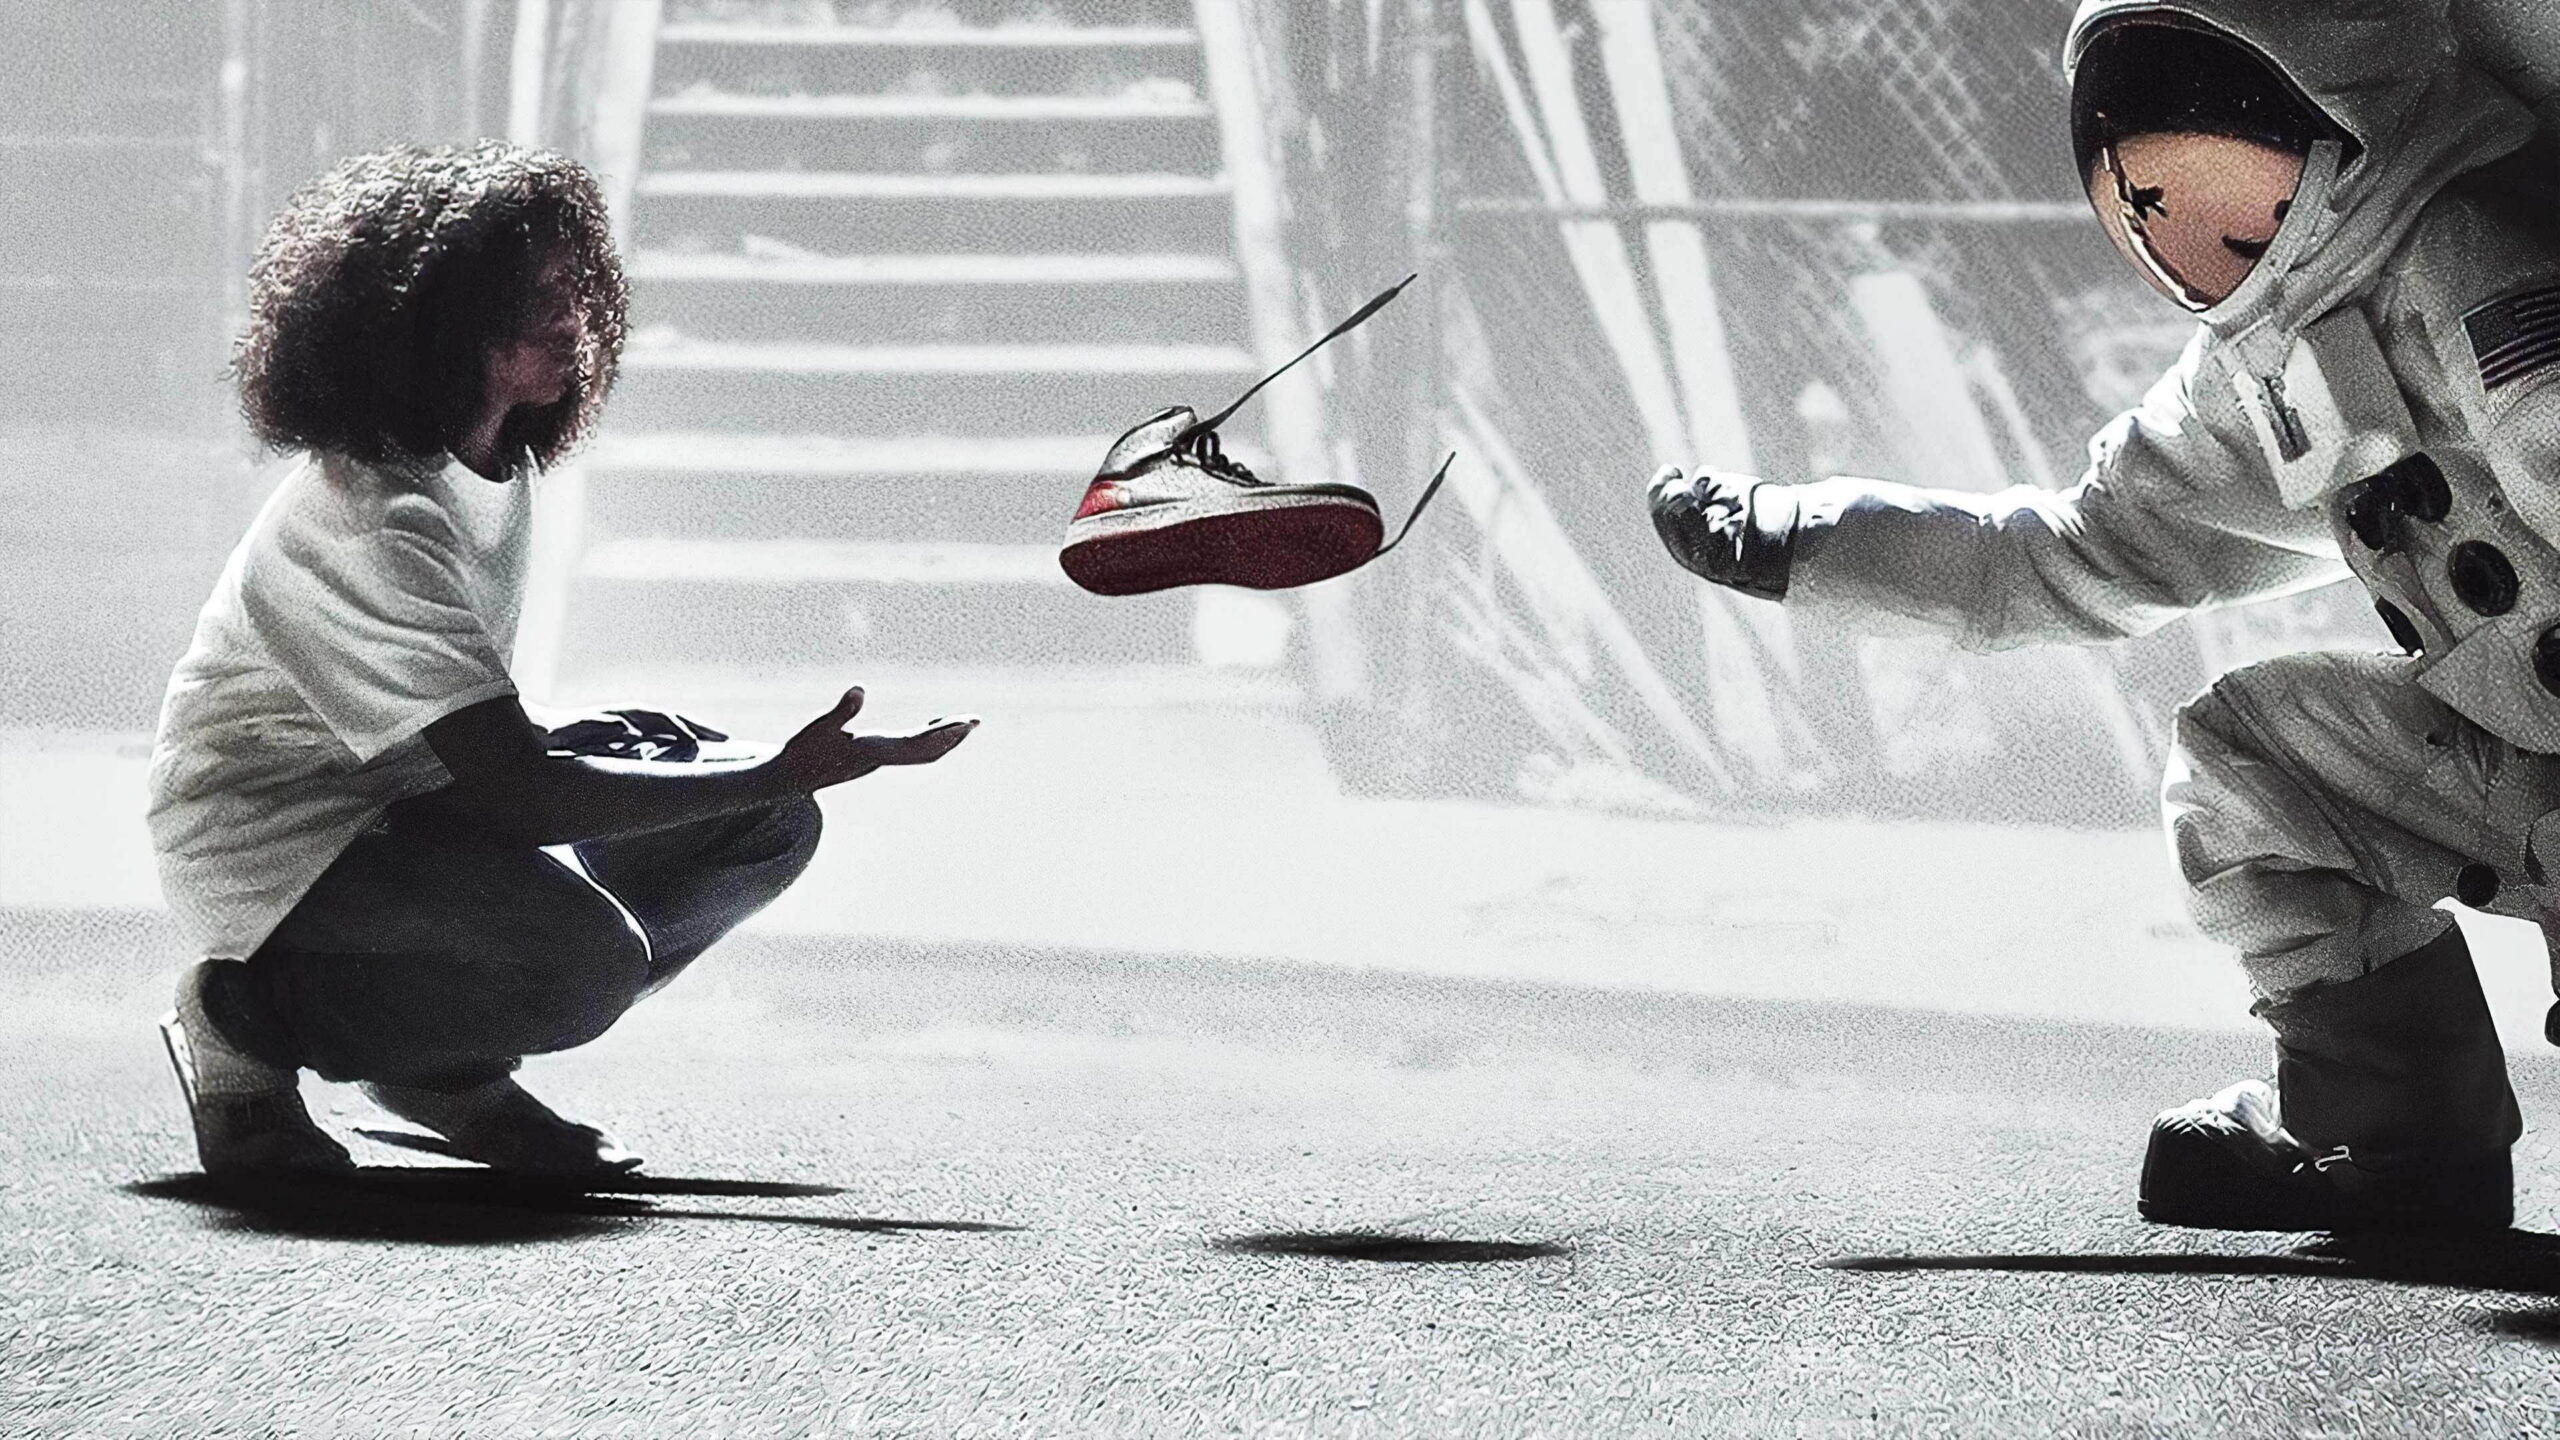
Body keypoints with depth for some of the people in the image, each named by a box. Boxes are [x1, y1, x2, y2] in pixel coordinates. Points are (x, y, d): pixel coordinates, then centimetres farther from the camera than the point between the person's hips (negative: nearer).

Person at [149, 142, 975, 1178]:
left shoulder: (498, 459, 2)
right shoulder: (372, 521, -27)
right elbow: (515, 793, -30)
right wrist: (783, 772, -29)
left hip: (412, 801, 10)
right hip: (283, 845, -10)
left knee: (763, 825, -1)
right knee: (590, 958, -34)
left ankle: (448, 1064, 6)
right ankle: (253, 1021, -10)